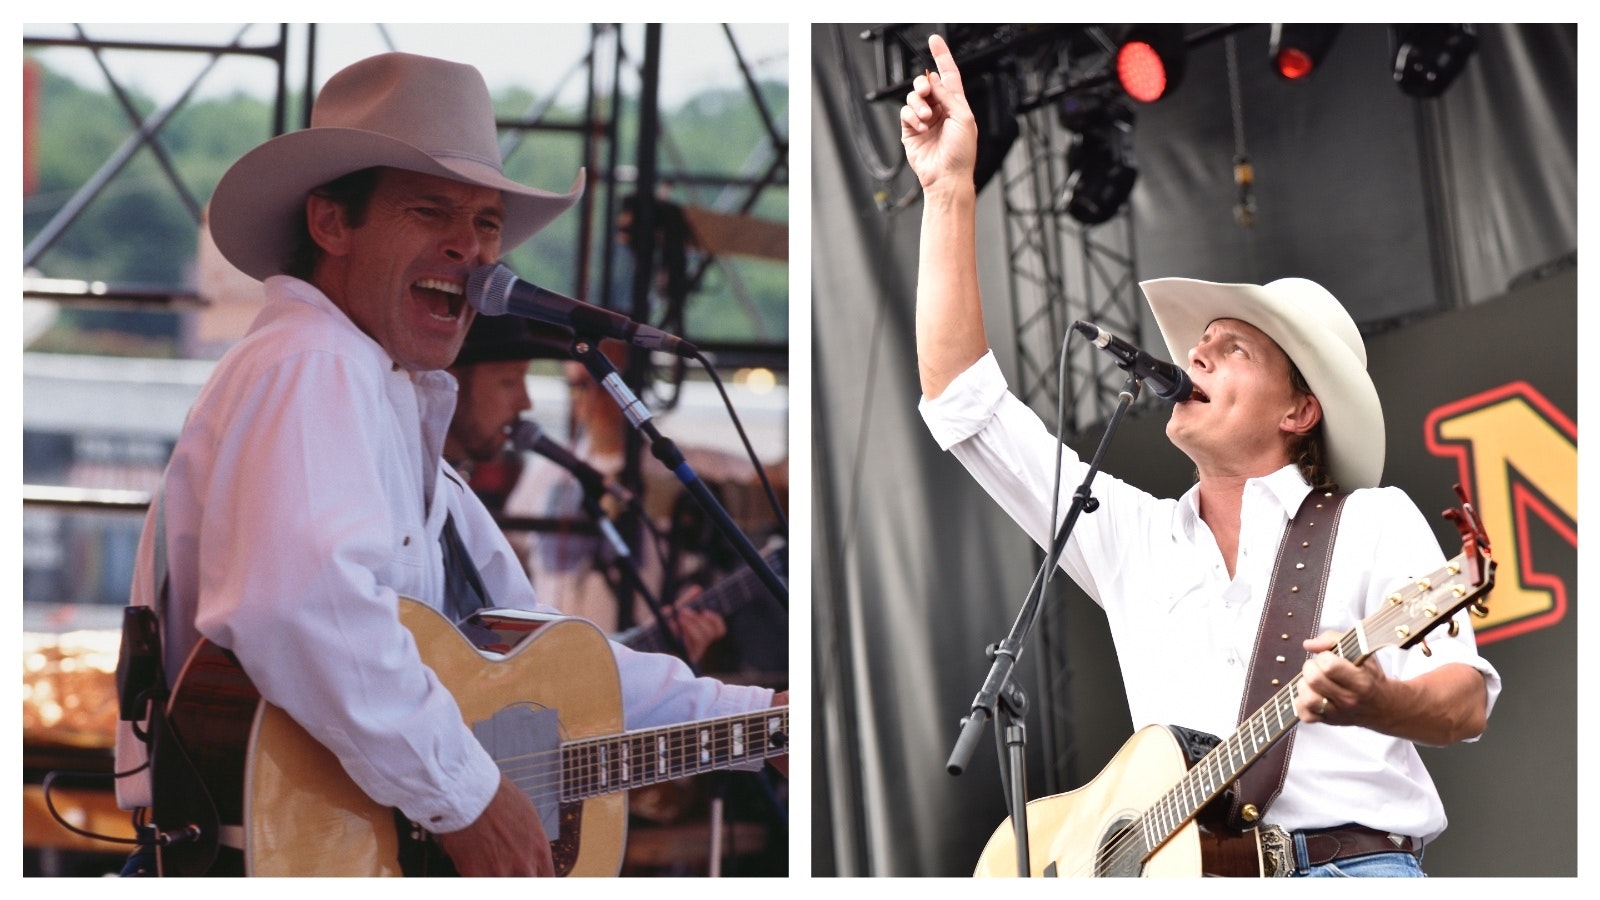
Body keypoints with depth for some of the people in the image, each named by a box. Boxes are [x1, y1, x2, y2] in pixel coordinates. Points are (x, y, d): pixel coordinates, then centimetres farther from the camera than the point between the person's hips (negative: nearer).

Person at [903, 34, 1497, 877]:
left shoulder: (1374, 519, 12)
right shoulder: (1131, 534, 21)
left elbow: (1465, 701, 1)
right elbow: (961, 397, 18)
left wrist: (1375, 705, -22)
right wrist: (948, 188, 16)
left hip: (1356, 863, -3)